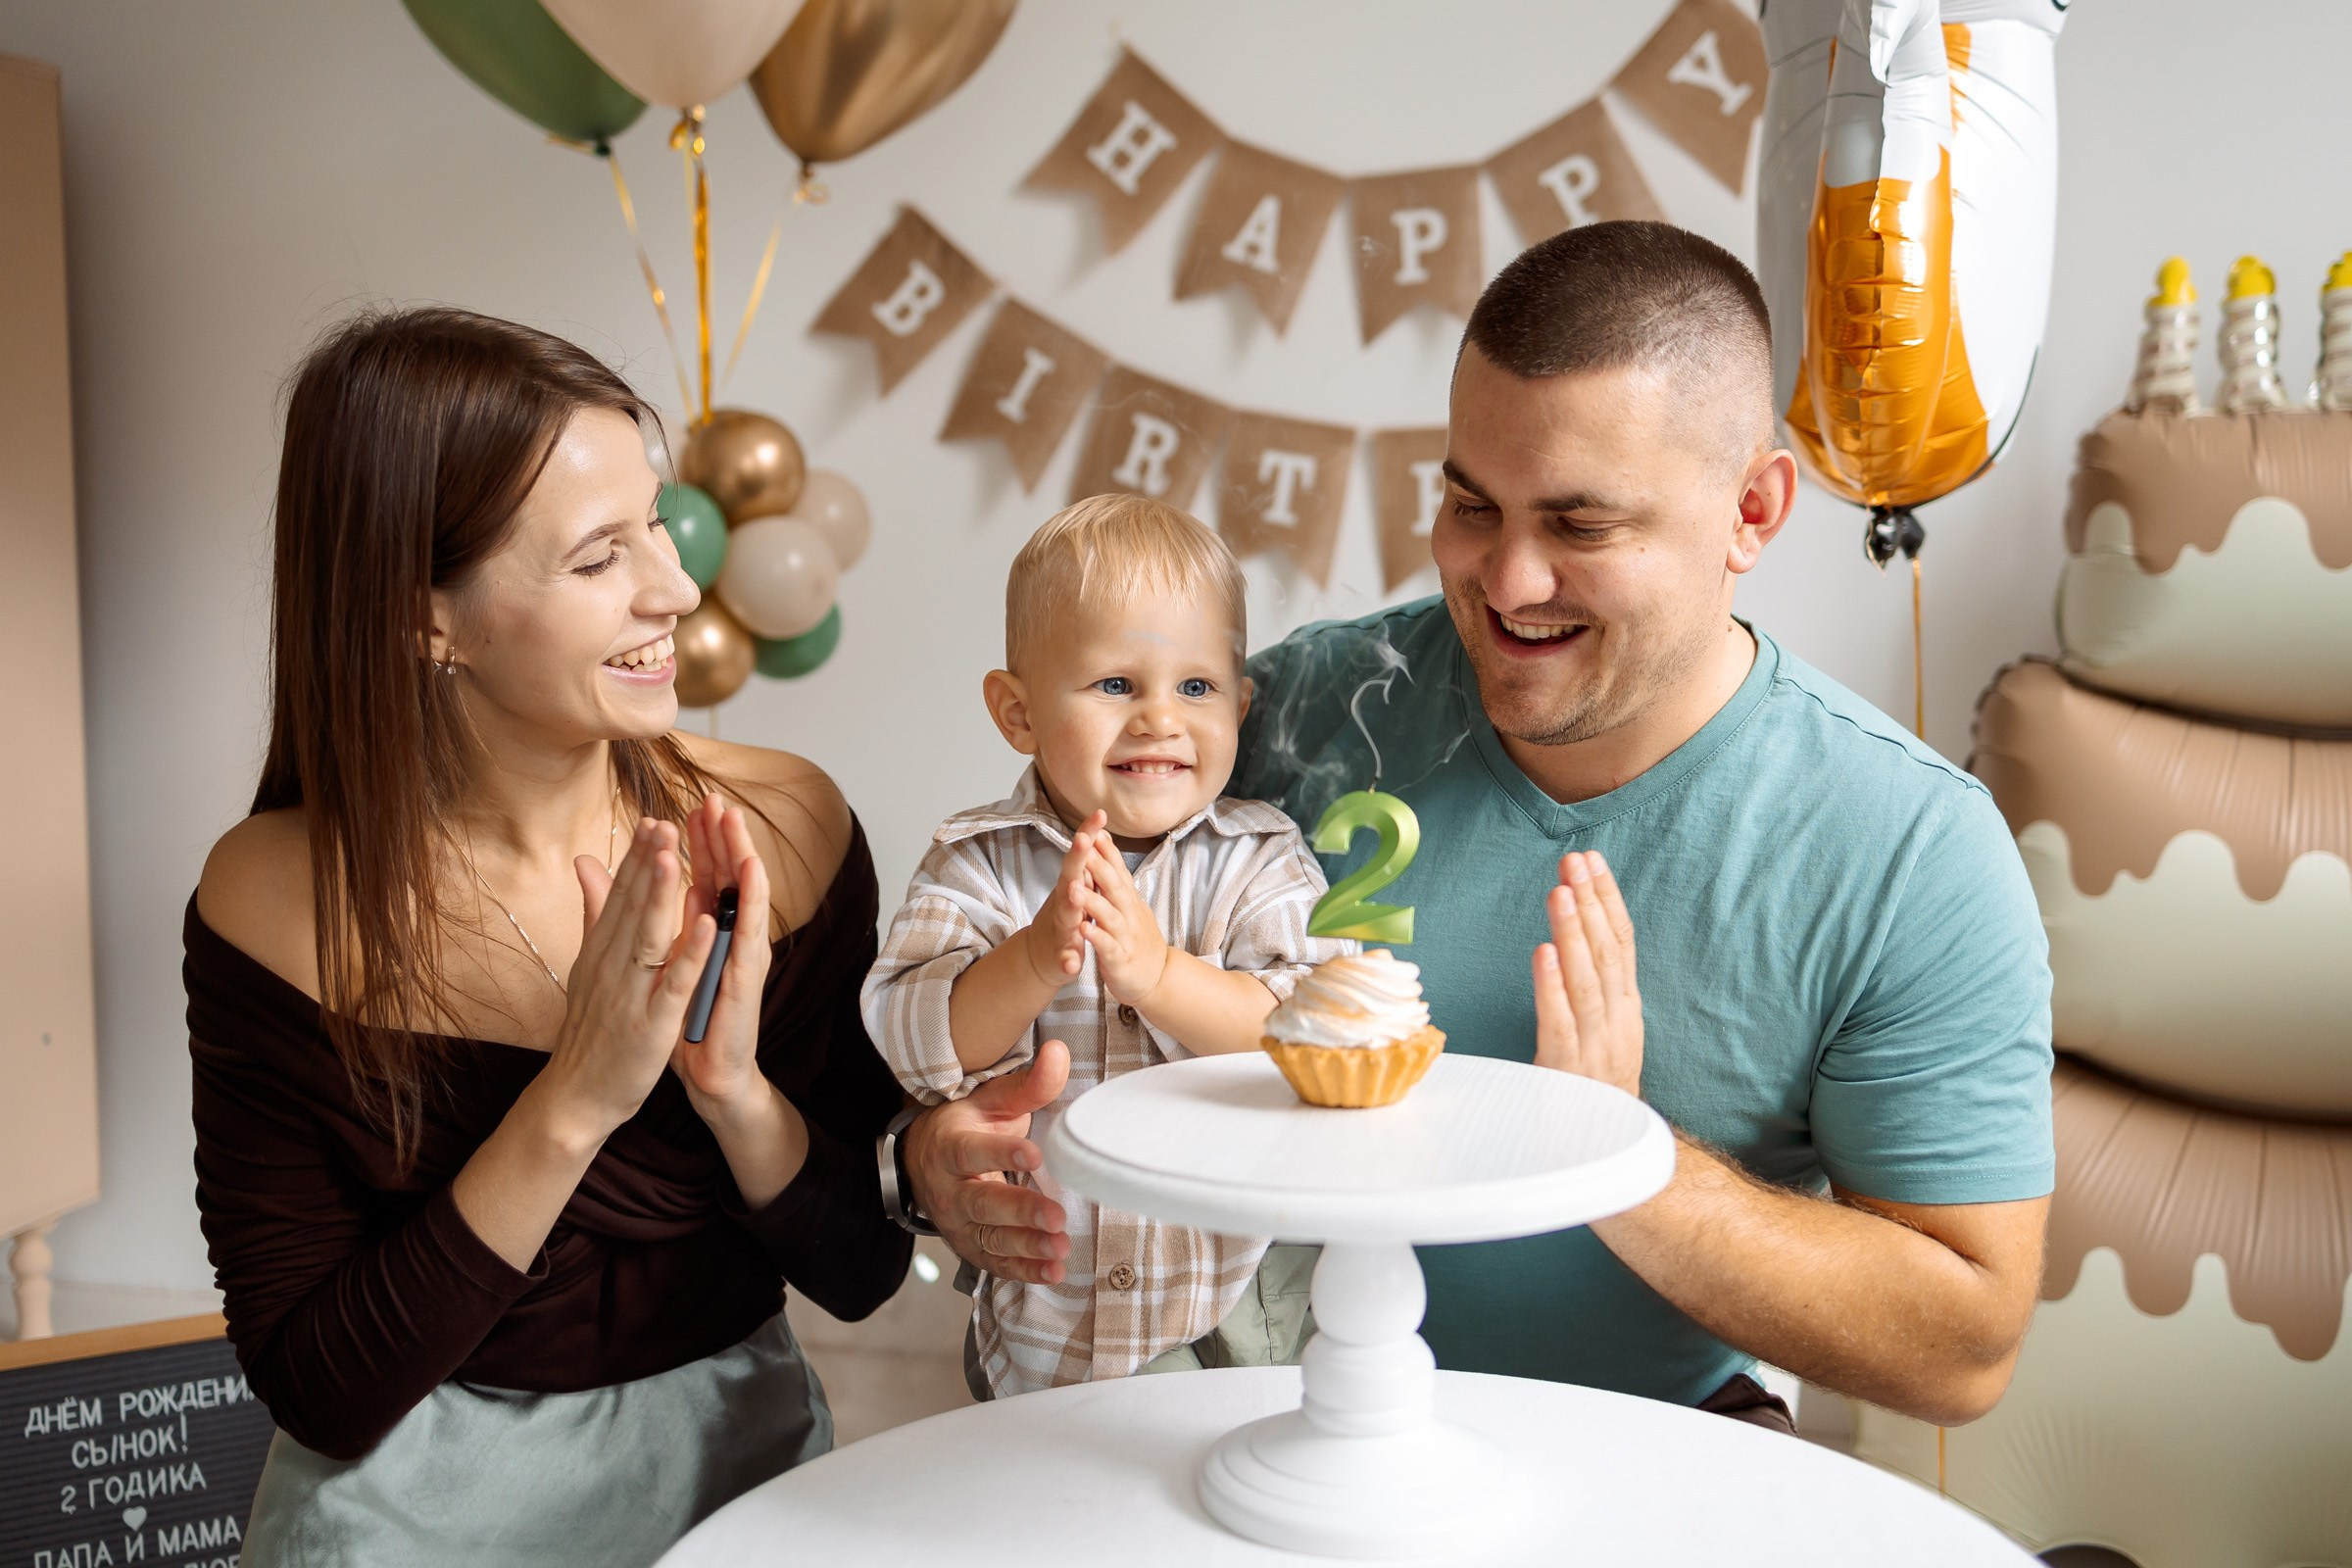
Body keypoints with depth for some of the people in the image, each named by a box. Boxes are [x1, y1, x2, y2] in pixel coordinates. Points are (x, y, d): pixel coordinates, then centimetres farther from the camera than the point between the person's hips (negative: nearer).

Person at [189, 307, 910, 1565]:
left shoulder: (787, 828, -10)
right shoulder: (277, 904, -14)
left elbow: (864, 1270, -4)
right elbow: (321, 1396, -12)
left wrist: (735, 1088, -21)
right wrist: (573, 1103, -23)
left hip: (742, 1460, 2)